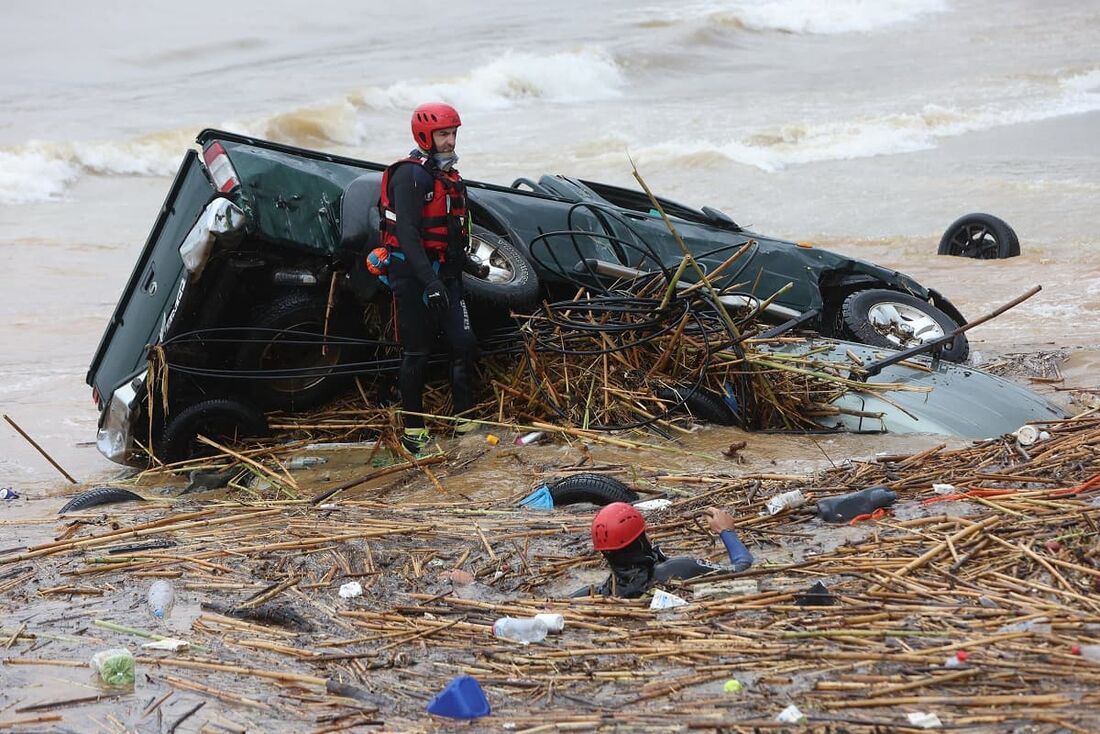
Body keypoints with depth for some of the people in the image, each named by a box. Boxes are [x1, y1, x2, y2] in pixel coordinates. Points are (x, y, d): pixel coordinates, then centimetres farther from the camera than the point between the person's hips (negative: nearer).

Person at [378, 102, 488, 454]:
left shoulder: (449, 176, 15)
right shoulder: (410, 175, -15)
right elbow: (407, 233, -23)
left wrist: (467, 264, 18)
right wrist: (430, 280, -28)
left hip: (444, 274, 8)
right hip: (413, 276, -8)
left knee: (464, 343, 1)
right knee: (417, 353, -1)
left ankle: (465, 417, 10)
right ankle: (413, 427, 10)